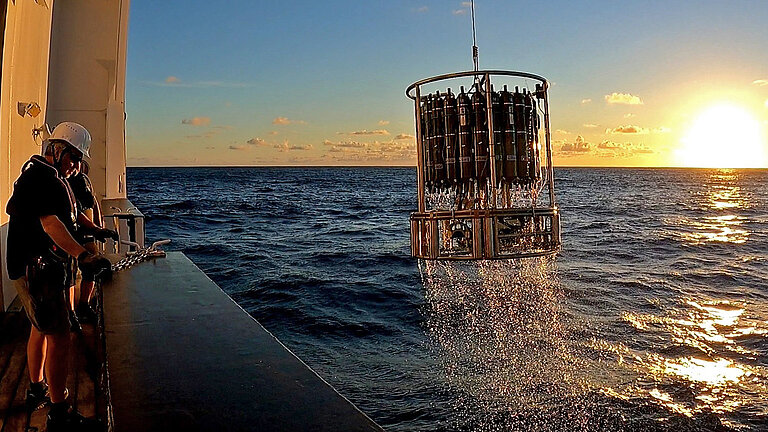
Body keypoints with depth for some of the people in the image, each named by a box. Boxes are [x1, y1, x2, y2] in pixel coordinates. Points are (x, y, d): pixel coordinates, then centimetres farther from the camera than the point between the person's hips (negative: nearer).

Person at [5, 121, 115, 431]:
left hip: (43, 269, 11)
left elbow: (71, 213, 33)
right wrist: (82, 254, -43)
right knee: (59, 336, -11)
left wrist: (96, 230, 30)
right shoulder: (38, 177, -18)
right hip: (36, 269, -11)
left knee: (41, 329, 22)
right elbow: (50, 222, -32)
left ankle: (37, 390, 39)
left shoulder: (51, 178, 17)